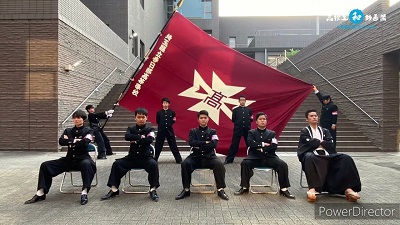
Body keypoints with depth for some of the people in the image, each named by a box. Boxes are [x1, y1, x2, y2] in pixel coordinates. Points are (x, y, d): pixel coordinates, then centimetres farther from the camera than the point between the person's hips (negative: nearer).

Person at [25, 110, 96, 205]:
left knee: (87, 164, -41)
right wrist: (76, 140, -10)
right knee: (45, 165, -9)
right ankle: (40, 193, -3)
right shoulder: (68, 131, 16)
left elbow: (84, 143, -16)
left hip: (82, 159, -5)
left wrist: (70, 141, -5)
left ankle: (84, 193, -39)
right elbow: (61, 141, -3)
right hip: (68, 160, 5)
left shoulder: (88, 131, 4)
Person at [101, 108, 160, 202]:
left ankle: (153, 190, -20)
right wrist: (141, 137, -13)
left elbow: (149, 140, -17)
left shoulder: (150, 130, 4)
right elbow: (127, 137, -11)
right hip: (132, 157, 3)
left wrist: (135, 141, -9)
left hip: (146, 157, -3)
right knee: (116, 163, -17)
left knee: (153, 164, -32)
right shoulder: (131, 129, 11)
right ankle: (114, 189, -7)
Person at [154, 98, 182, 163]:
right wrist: (162, 125, 6)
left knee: (174, 147, 3)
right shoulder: (159, 113, 2)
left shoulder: (172, 112, 1)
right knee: (158, 147, 6)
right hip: (161, 131, 0)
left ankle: (179, 160, 10)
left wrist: (173, 121, -4)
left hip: (170, 131, 0)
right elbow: (157, 122, 9)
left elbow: (173, 121, 11)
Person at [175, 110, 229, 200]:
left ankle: (220, 190, -18)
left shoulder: (212, 132, 11)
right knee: (185, 163, -29)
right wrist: (205, 143, -7)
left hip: (209, 157, 0)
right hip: (196, 157, 1)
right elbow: (191, 143, -7)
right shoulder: (193, 131, 13)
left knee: (219, 164, -31)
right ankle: (186, 190, -16)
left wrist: (199, 145, -8)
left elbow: (213, 144, -8)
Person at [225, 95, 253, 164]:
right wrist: (238, 122, -5)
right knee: (234, 145, -1)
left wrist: (251, 119, -1)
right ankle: (229, 159, 6)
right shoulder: (235, 110, 6)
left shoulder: (249, 110, 11)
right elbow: (233, 120, 4)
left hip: (247, 129, 2)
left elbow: (251, 119, 14)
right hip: (238, 129, -2)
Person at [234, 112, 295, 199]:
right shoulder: (252, 132, 10)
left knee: (283, 165, -24)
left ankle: (284, 189, -9)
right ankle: (244, 187, -15)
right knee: (244, 163, -31)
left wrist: (262, 149, -8)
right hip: (255, 157, -1)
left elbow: (274, 146, -2)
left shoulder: (271, 133, 13)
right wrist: (263, 144, -7)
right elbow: (250, 143, -8)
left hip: (268, 157, 2)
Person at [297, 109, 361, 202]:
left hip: (326, 155, 4)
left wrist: (317, 142, 2)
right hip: (313, 155, -4)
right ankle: (312, 188, -48)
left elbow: (331, 145, 8)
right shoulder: (305, 131, 14)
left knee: (346, 158, -22)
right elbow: (310, 143, -6)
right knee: (309, 157, -42)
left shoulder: (325, 131, 25)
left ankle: (348, 188, -29)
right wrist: (323, 142, 5)